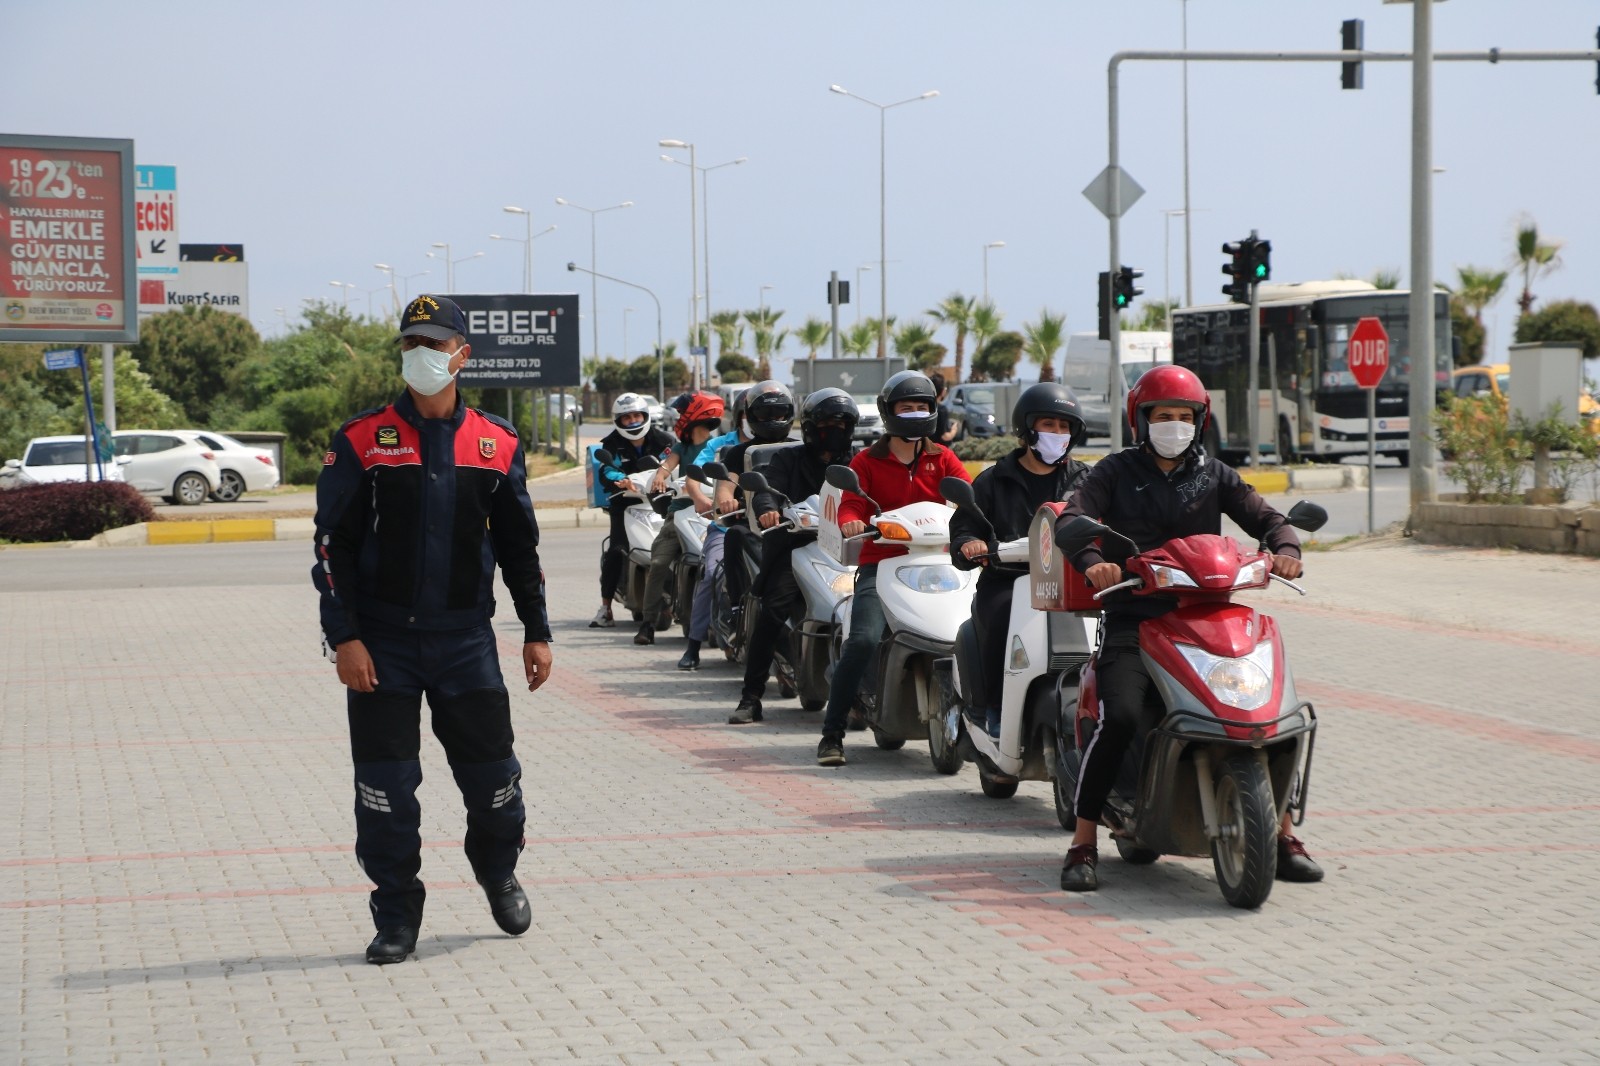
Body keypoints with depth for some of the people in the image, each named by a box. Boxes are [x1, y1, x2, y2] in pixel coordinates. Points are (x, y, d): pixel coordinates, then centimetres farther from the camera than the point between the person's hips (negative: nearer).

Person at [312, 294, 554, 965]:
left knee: (492, 772, 4)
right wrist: (343, 638, -10)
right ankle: (396, 917, 11)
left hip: (466, 638, 2)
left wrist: (536, 632, 10)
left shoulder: (497, 446, 6)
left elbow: (519, 546, 13)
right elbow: (334, 544, -2)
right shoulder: (361, 443, -1)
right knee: (385, 784, -1)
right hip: (382, 644, -1)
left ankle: (498, 872, 32)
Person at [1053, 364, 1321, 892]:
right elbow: (1071, 517, -6)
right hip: (1133, 618, -3)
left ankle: (1282, 834, 5)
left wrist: (1284, 548, -15)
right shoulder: (1116, 471, 8)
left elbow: (1264, 517, 9)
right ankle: (1082, 843, -17)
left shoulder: (1214, 475, 16)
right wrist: (1092, 562, -28)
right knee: (1120, 716, -27)